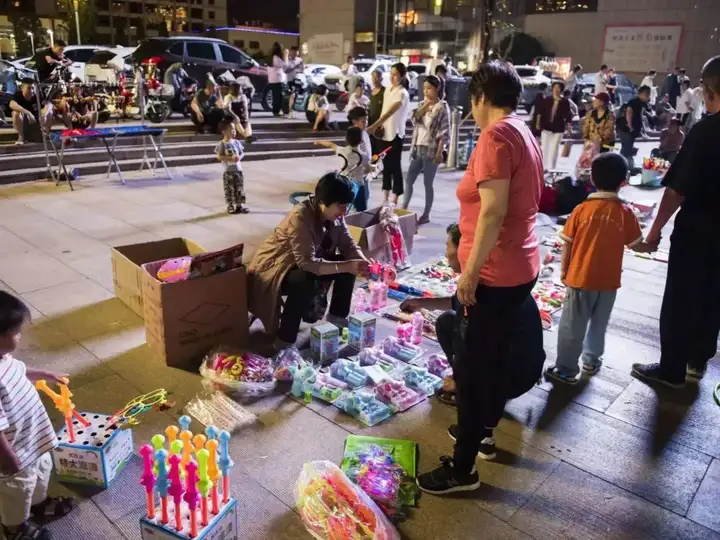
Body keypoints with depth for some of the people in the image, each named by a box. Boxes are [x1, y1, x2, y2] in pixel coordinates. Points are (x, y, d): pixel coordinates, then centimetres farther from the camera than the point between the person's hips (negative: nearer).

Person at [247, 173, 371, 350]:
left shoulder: (335, 215, -9)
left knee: (349, 264, -7)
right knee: (306, 281, -38)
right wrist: (347, 266, -43)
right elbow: (307, 262, -39)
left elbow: (347, 244, -4)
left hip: (309, 262, 8)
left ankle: (337, 315, 12)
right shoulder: (300, 217, -32)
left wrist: (363, 262, -25)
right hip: (276, 269, -8)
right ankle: (284, 341, -26)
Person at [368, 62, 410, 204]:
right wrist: (379, 126, 2)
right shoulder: (387, 89, 10)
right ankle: (385, 198, 22)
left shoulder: (402, 93, -15)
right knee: (385, 165, 12)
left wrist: (373, 126, -35)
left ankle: (394, 200, 4)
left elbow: (390, 112, -26)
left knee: (395, 167, -2)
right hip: (385, 133, 8)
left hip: (396, 134, -8)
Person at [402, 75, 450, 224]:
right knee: (408, 180, 5)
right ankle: (403, 208, 14)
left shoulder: (442, 107, -7)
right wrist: (425, 105, -9)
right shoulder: (423, 104, 13)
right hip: (418, 148, 6)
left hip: (431, 150, -6)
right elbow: (414, 120, -1)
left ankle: (426, 215, 11)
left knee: (428, 183, 1)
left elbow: (444, 132, -10)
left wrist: (439, 153, -16)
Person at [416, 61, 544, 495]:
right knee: (498, 355, 22)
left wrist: (470, 273, -19)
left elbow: (493, 213, -25)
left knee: (471, 366, -1)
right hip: (522, 265, 10)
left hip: (496, 273, -10)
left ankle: (463, 469, 11)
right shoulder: (526, 135, 12)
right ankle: (484, 430, 40)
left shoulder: (496, 136, -17)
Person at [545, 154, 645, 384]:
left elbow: (567, 244, -6)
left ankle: (566, 369, 12)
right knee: (599, 323, 20)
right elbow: (636, 245, 3)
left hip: (580, 277, -2)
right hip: (609, 280, 2)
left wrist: (563, 270, 6)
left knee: (572, 325, 7)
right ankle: (592, 361, 34)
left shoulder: (582, 209, -10)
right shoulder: (625, 213, -8)